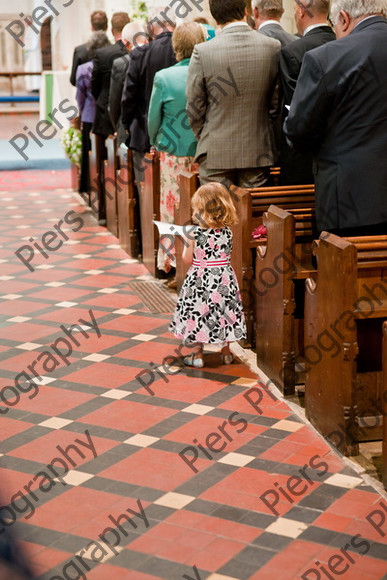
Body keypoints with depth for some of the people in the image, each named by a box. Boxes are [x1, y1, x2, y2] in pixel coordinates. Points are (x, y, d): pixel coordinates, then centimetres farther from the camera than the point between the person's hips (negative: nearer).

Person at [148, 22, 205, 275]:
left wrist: (156, 143, 18)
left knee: (172, 206, 9)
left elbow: (153, 119, 0)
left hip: (173, 153, -1)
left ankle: (171, 259, 16)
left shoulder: (164, 77, -8)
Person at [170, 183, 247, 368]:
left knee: (197, 312, 10)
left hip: (200, 280, -3)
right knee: (224, 311, 17)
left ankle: (197, 354, 16)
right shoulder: (227, 232, -7)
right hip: (224, 279, 3)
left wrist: (186, 241, 8)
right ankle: (226, 352, 28)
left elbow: (187, 259, -7)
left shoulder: (194, 234, -16)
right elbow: (227, 253, 7)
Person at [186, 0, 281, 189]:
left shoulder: (202, 51, -9)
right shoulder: (273, 47, -3)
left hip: (216, 153, -2)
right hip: (258, 153, 2)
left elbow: (194, 108, -3)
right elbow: (276, 103, 3)